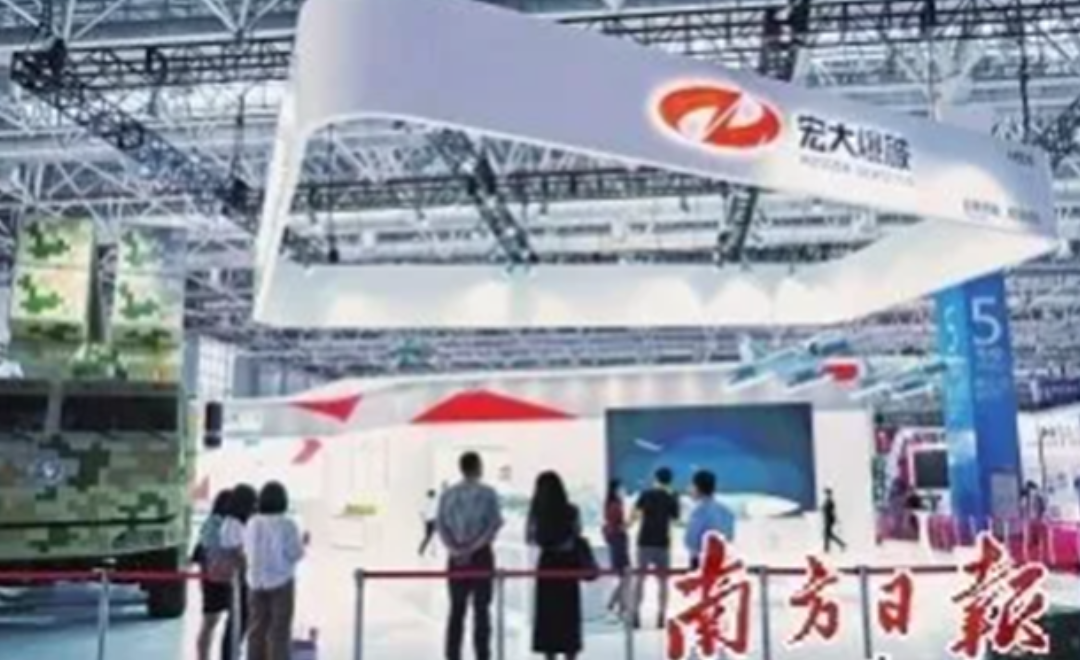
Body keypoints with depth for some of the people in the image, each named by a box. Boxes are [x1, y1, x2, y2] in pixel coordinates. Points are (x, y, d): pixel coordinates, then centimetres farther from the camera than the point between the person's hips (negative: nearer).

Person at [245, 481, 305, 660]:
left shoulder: (252, 525, 1)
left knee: (258, 628, 13)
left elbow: (247, 551, 10)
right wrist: (303, 542, 6)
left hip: (256, 582, 5)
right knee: (279, 630, 1)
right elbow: (295, 554, -12)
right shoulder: (287, 525, -15)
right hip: (281, 581, -5)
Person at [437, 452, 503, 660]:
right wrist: (474, 547, -12)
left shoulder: (448, 494, 4)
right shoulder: (487, 493, -6)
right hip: (481, 555, -3)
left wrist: (455, 549, -8)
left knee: (456, 609, 10)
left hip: (456, 557, 3)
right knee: (481, 608, 3)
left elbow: (440, 524, -1)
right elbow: (495, 524, -14)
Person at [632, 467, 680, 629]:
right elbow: (674, 521, 3)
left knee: (640, 578, 7)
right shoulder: (672, 499, 1)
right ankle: (662, 615, 5)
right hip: (662, 543, 0)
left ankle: (636, 614, 2)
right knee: (663, 580, 9)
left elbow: (635, 515, -9)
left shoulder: (645, 495, -1)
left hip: (645, 541, 0)